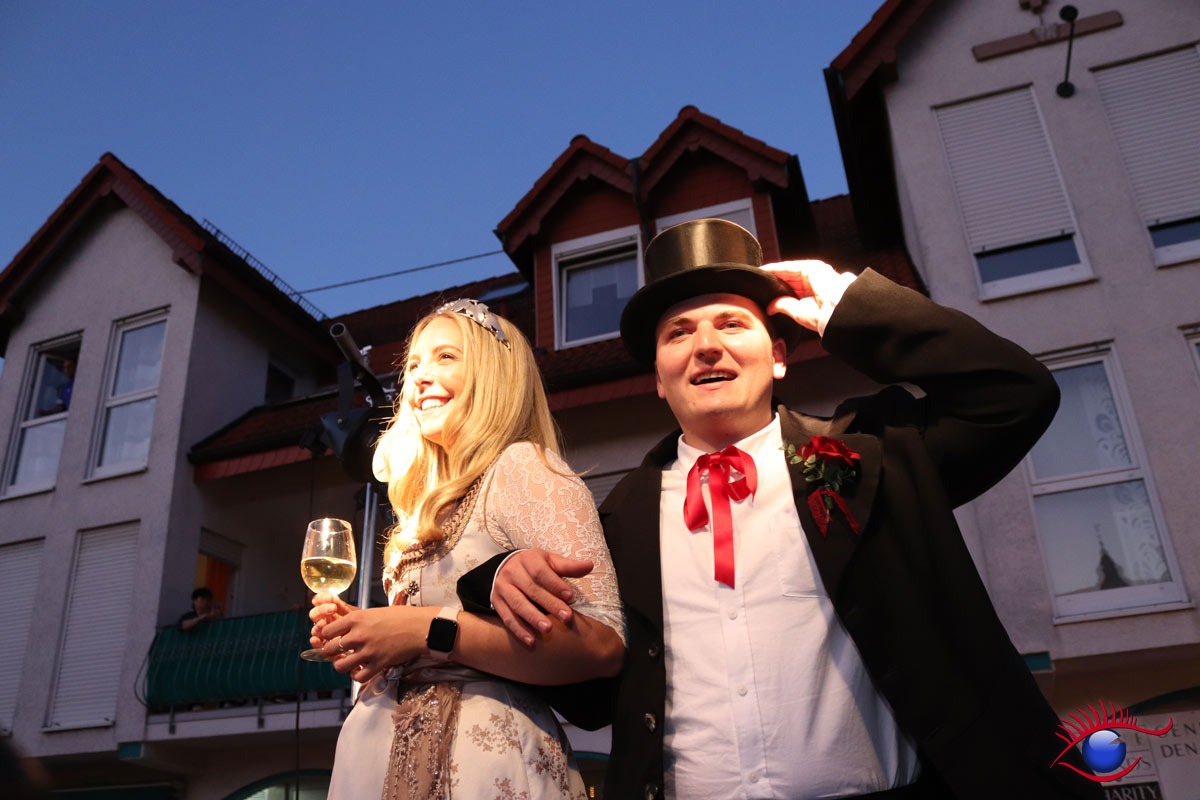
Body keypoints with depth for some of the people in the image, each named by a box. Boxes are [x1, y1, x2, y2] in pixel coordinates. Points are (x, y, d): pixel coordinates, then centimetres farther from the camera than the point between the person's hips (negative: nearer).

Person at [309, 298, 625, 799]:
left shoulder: (522, 467, -8)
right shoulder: (428, 504, 15)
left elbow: (602, 644, -20)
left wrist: (430, 631, -21)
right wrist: (358, 640, 1)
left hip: (481, 757, -7)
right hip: (385, 752, 7)